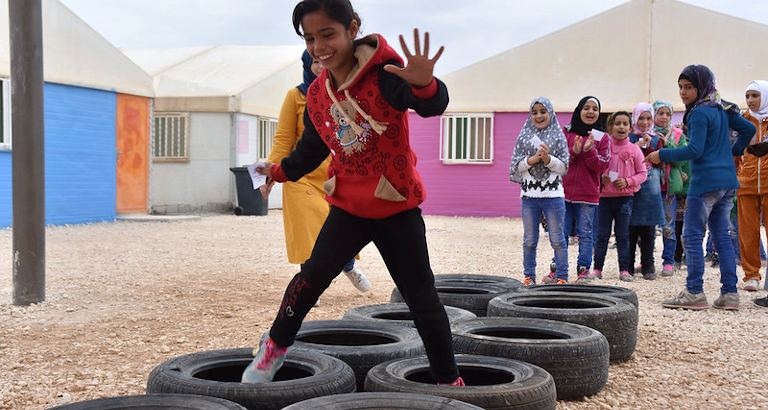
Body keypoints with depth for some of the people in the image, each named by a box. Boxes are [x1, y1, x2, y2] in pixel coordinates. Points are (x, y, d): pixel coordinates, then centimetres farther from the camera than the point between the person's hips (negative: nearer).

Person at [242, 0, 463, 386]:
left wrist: (424, 85, -62)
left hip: (398, 207, -4)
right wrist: (282, 170, 30)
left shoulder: (383, 74, -20)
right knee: (312, 275, -8)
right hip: (348, 205, 4)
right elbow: (312, 148, 18)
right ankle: (275, 346, 16)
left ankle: (449, 380, 17)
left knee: (422, 298, 2)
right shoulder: (317, 94, 0)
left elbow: (433, 105, -40)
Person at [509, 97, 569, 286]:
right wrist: (534, 158, -12)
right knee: (530, 240, 8)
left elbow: (564, 166, 1)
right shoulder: (524, 136, 9)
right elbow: (516, 164, 3)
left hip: (552, 194, -2)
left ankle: (562, 277, 8)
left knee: (557, 239, 1)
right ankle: (529, 276, 17)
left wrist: (548, 158, -15)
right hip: (529, 194, 2)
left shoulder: (558, 137, 5)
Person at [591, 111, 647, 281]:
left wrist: (627, 181, -13)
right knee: (602, 235, 5)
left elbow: (642, 173, 3)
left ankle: (624, 269, 11)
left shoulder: (634, 149, 1)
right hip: (604, 196, 0)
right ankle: (597, 269, 12)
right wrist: (600, 178, -11)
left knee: (623, 235, 5)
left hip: (625, 197, 0)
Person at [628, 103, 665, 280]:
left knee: (648, 230, 2)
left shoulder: (656, 139, 11)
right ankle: (629, 266, 8)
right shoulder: (627, 138, 6)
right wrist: (635, 147, -15)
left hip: (650, 190, 1)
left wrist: (648, 148, -11)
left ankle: (648, 266, 9)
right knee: (631, 229, -1)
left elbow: (660, 163, 0)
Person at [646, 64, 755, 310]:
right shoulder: (722, 110, 13)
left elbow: (694, 150, -19)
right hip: (728, 181, 9)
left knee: (692, 236, -3)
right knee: (721, 236, 10)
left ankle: (694, 293, -3)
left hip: (706, 182, -9)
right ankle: (729, 293, 9)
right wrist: (733, 151, 27)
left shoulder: (699, 113, -12)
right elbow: (749, 129, 22)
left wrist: (662, 155, -12)